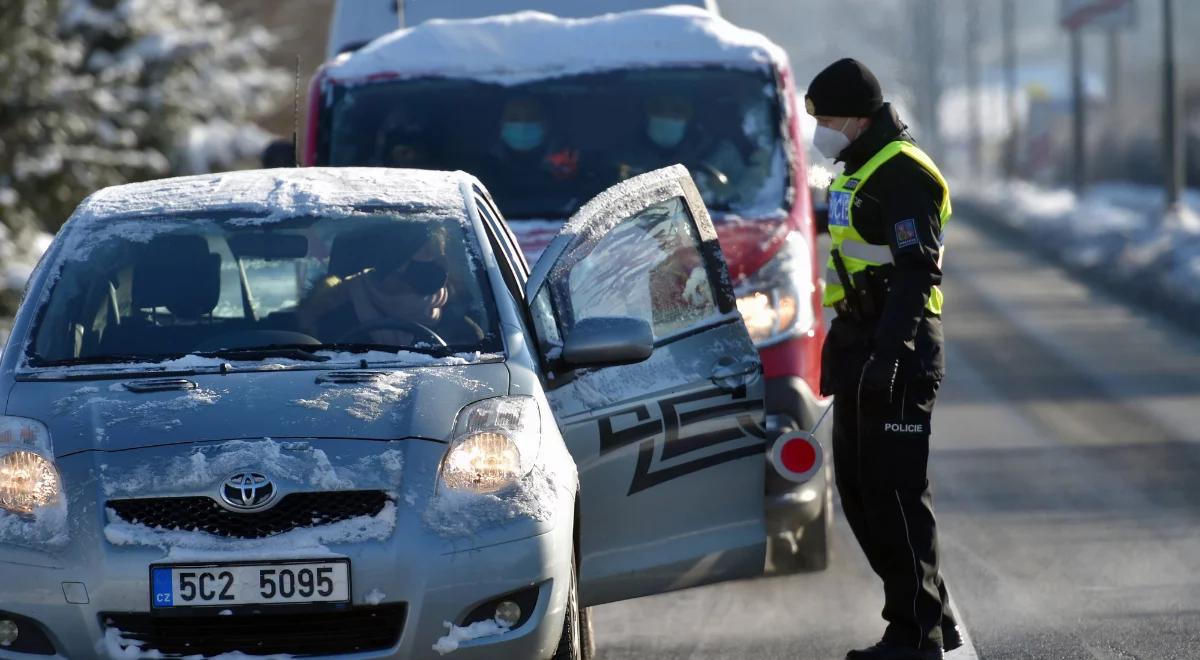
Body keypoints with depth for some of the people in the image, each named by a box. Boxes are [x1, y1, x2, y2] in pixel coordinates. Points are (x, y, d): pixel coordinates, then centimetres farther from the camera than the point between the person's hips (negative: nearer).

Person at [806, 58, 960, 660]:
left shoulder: (902, 174, -15)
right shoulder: (862, 170, 18)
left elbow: (916, 273, -23)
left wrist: (887, 355, -29)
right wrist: (841, 349, 25)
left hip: (898, 349, -11)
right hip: (861, 340, 11)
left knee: (893, 490, -8)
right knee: (858, 489, 13)